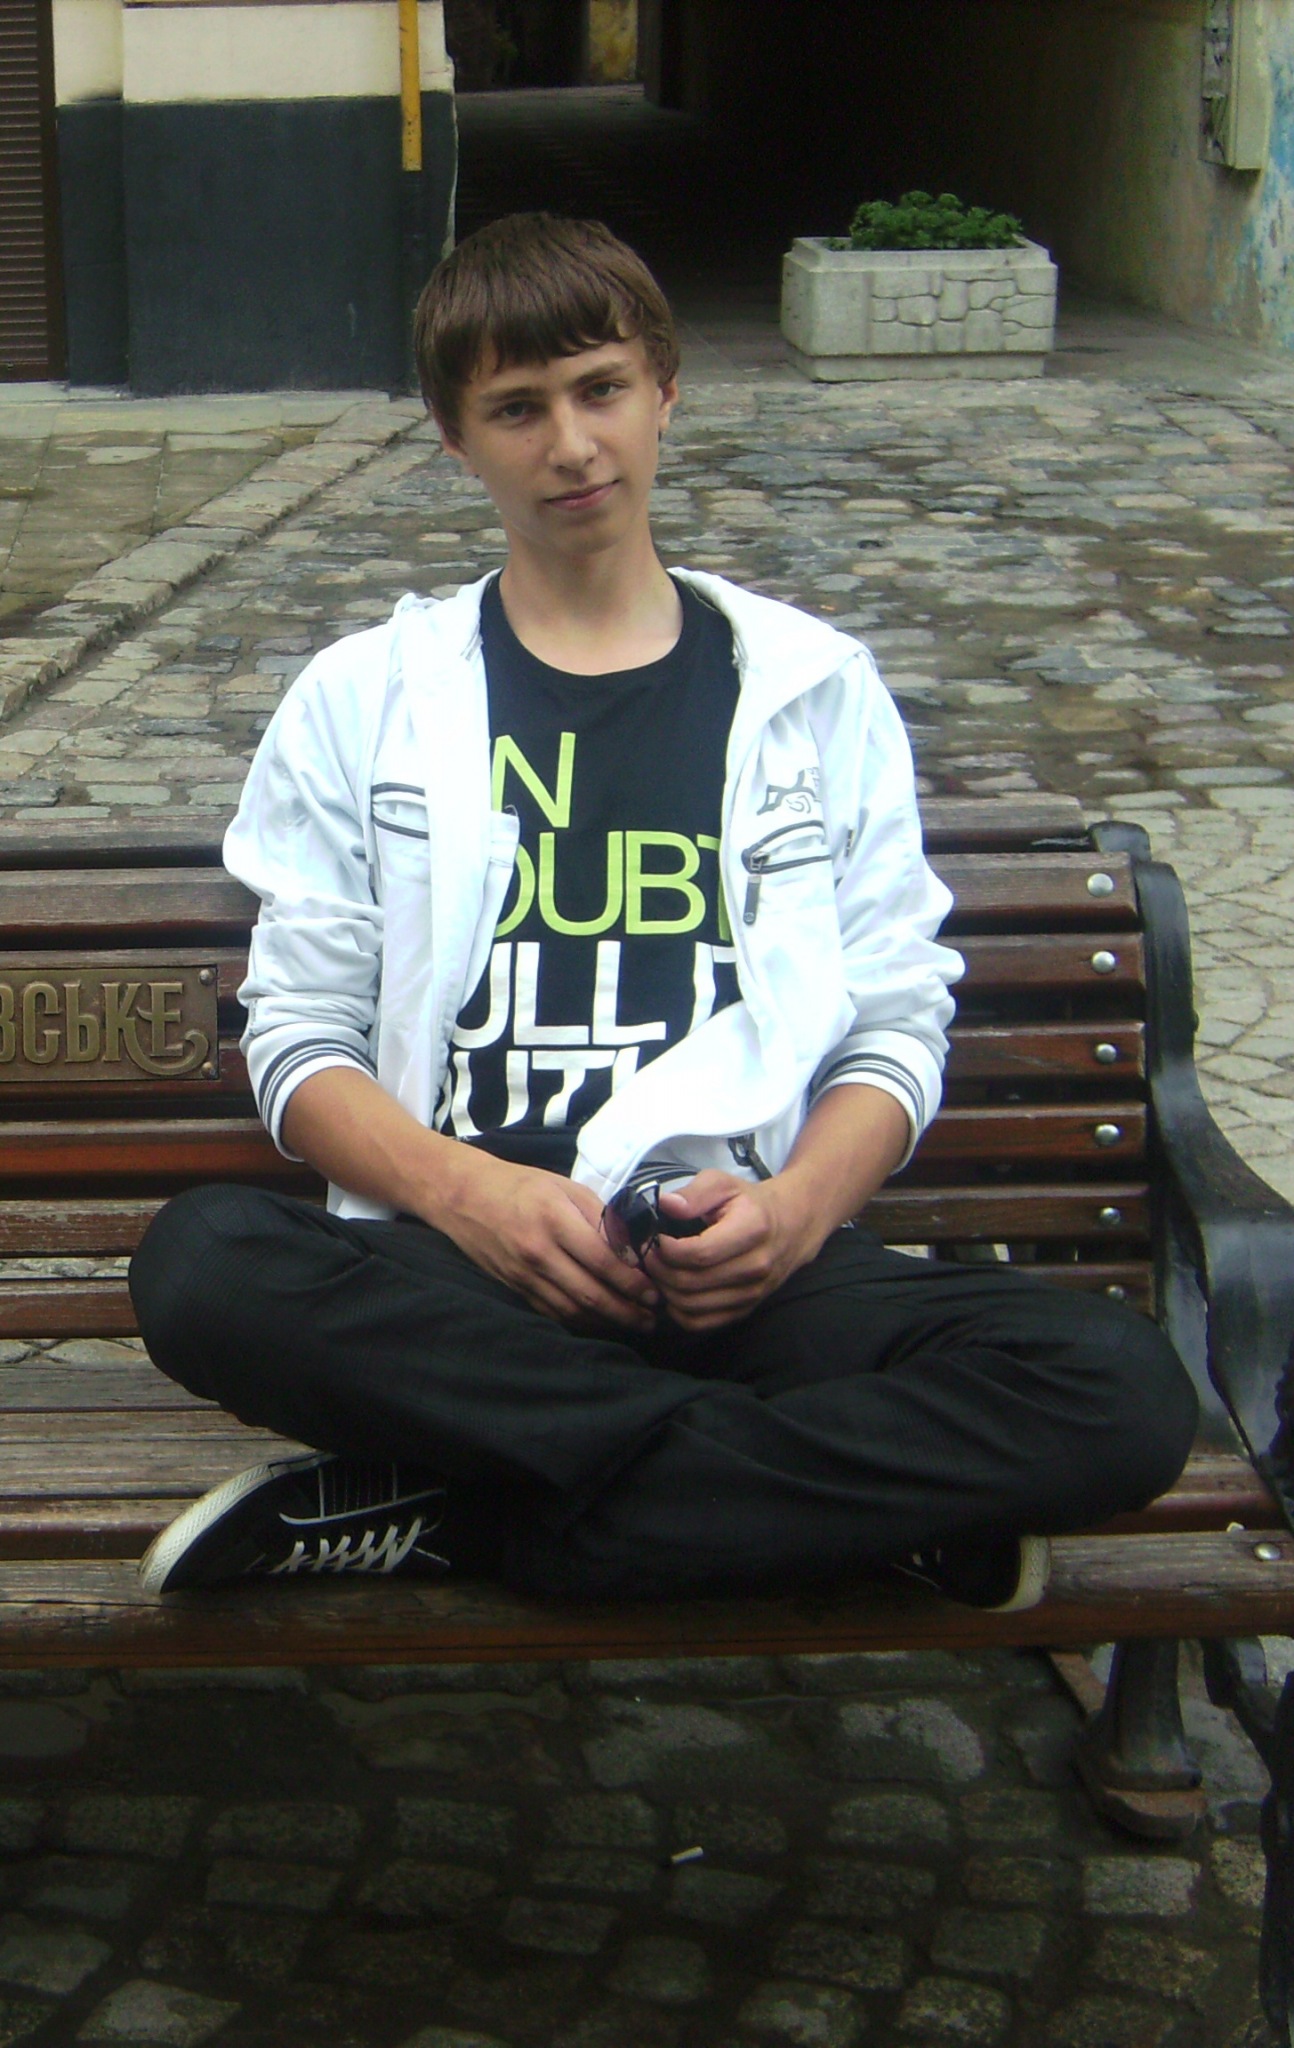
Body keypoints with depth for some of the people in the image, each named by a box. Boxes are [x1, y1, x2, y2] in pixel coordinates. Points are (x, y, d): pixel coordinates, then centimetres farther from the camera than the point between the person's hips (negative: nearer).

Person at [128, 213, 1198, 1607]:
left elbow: (895, 1031, 11)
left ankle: (444, 1518, -21)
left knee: (1122, 1393, -27)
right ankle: (847, 1486, -22)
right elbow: (299, 1038, 6)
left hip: (744, 1267, 1)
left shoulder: (816, 689, 15)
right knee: (200, 1266, -34)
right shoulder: (362, 699, 13)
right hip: (461, 1271, 0)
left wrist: (795, 1208, -11)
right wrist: (467, 1193, -14)